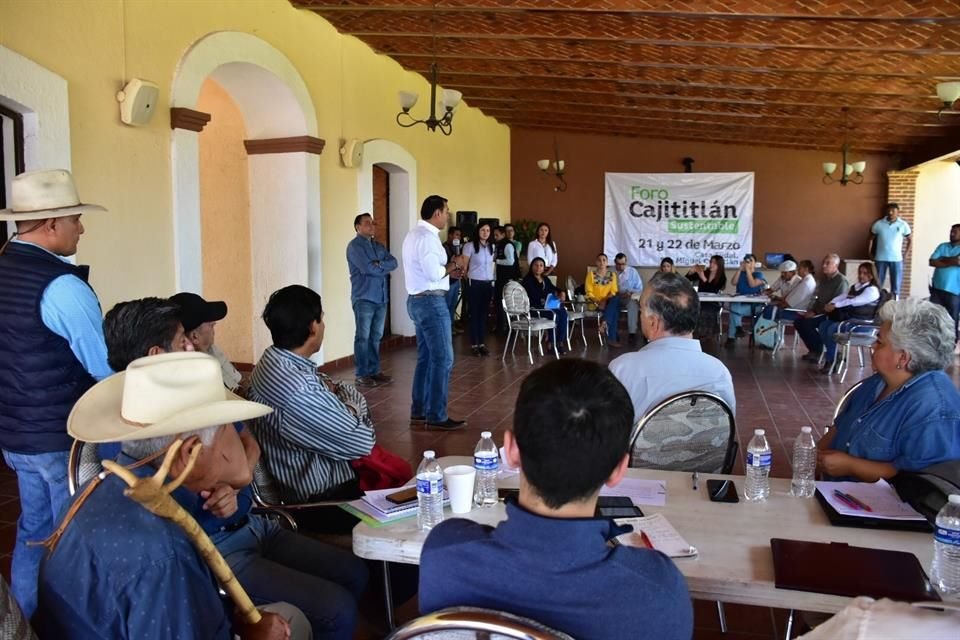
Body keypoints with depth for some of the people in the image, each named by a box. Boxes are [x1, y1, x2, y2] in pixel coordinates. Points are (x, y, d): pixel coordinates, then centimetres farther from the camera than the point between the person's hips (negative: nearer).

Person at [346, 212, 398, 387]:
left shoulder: (378, 246, 18)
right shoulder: (355, 246, -6)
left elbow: (393, 262, 3)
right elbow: (367, 268, -18)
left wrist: (379, 265, -15)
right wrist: (384, 268, -2)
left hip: (381, 297, 7)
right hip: (364, 298, -7)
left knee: (376, 337, 10)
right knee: (363, 337, -3)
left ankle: (375, 371, 17)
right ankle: (362, 375, 1)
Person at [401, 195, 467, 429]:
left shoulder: (415, 234, 16)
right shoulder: (427, 236, -17)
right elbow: (433, 273, -24)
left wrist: (449, 269, 9)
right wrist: (454, 265, -8)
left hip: (418, 300, 11)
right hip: (430, 302, -11)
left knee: (426, 357, 14)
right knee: (443, 358, -6)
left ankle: (419, 411, 18)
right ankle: (436, 416, -1)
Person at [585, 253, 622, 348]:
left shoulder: (612, 274, 9)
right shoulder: (591, 274, 0)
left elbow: (613, 291, 3)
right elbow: (589, 292, -5)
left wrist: (605, 299, -16)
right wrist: (597, 301, -20)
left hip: (609, 302, 3)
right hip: (595, 303, -3)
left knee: (616, 299, -34)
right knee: (614, 309, -32)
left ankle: (605, 323, -33)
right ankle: (612, 337, -30)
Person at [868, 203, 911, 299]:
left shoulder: (903, 225, -2)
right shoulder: (879, 224, -2)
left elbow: (910, 239, 9)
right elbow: (871, 238, 9)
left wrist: (906, 253, 2)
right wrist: (869, 253, 3)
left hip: (896, 259, 0)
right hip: (881, 258, 0)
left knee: (896, 285, 4)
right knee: (877, 283, 7)